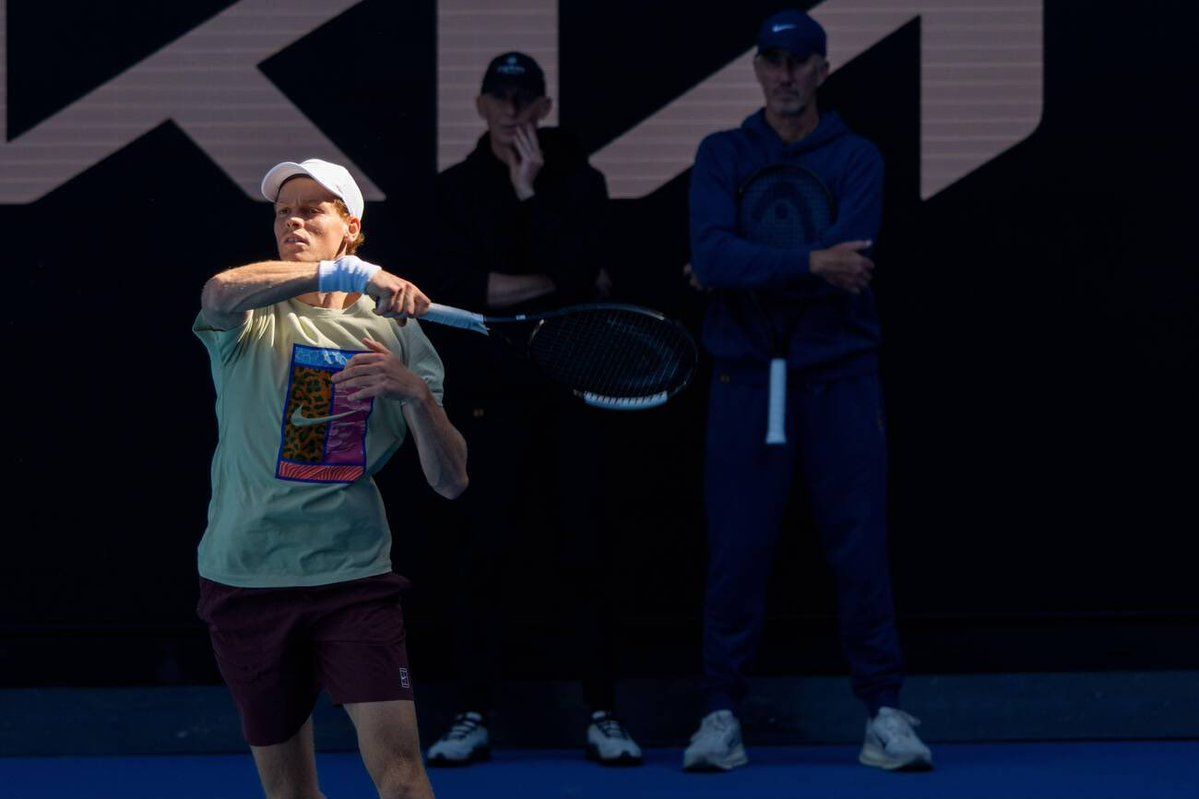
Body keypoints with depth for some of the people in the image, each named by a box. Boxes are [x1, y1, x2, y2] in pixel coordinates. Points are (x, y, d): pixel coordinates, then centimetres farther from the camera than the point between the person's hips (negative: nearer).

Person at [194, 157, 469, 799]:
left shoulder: (395, 334, 6)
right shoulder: (251, 321, 1)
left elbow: (450, 481, 0)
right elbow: (220, 294, -27)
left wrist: (415, 392, -18)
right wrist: (349, 274, -34)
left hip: (354, 580, 0)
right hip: (245, 579, 0)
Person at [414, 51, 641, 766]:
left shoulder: (579, 183, 3)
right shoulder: (458, 189, 6)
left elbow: (579, 271, -14)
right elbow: (454, 290, -8)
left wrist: (530, 193, -14)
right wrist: (548, 283, -10)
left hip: (571, 389, 0)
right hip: (491, 391, 0)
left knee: (586, 552, 0)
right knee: (485, 553, -1)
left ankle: (603, 714, 4)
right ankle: (475, 715, 4)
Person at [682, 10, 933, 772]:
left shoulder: (858, 159, 4)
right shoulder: (723, 156, 6)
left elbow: (849, 261, -13)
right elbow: (713, 255, -12)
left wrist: (747, 272, -12)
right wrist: (811, 265, -21)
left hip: (840, 379, 0)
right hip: (749, 378, 0)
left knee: (862, 551, -2)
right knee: (737, 553, -1)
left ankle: (884, 714, 3)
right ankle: (723, 714, 6)